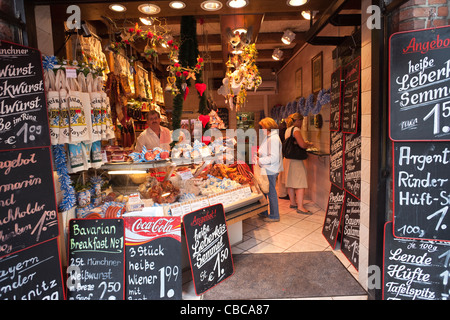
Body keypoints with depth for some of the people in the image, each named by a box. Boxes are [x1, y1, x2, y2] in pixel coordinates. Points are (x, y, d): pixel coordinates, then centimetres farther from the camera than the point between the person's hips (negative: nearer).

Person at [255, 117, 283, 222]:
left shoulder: (274, 139, -18)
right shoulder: (268, 137, 14)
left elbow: (273, 158, -24)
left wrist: (260, 160, -20)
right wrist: (259, 154, 8)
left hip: (270, 171, -10)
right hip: (267, 170, 10)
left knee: (271, 192, 0)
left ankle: (274, 215, 14)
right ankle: (263, 212, 32)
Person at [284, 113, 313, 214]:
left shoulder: (288, 130, 15)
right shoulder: (296, 129, -14)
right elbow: (302, 144, -23)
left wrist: (305, 143, 18)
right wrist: (309, 144, -3)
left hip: (288, 159, 10)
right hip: (296, 160, -10)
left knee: (291, 182, 15)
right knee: (300, 183, -6)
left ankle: (293, 203, 26)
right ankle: (300, 207, -6)